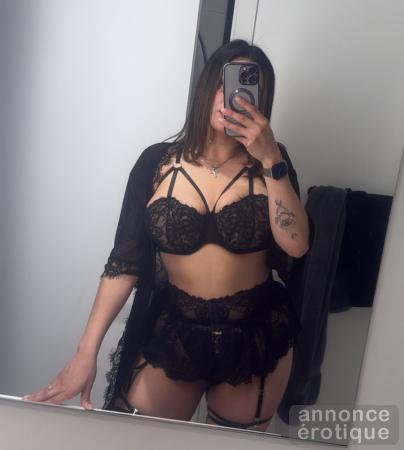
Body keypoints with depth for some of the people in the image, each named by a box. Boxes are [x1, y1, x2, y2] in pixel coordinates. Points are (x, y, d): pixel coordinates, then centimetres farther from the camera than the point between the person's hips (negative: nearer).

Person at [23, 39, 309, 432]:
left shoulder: (269, 162, -5)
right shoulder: (157, 163, -7)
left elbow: (295, 245, -17)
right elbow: (125, 262, -8)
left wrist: (271, 160, -24)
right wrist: (87, 350, -11)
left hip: (256, 338, 1)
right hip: (172, 333, 0)